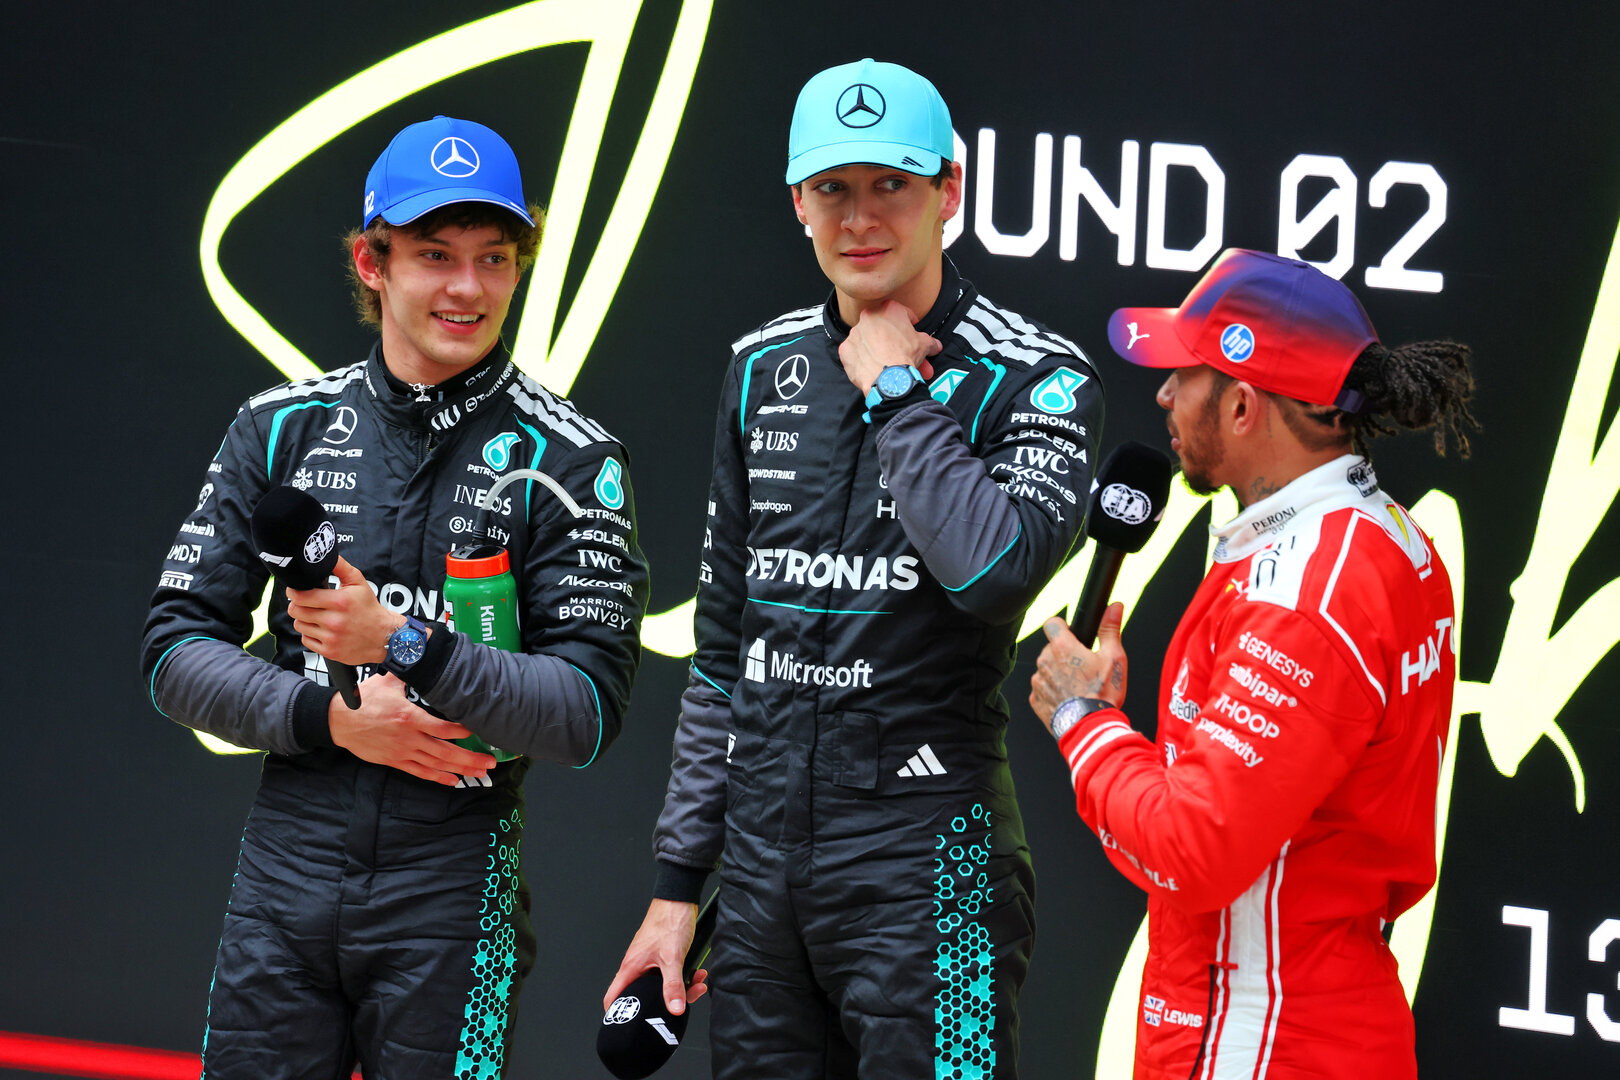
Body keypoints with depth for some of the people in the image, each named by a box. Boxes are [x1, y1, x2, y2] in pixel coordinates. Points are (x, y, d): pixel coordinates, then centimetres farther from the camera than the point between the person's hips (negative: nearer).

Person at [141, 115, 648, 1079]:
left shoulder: (569, 458, -3)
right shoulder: (282, 428, 7)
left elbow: (589, 712, -11)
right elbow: (177, 652, 6)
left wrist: (401, 644, -23)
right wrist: (330, 718, -10)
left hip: (455, 889, -2)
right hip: (287, 865, 3)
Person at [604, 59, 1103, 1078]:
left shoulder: (1035, 378, -6)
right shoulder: (765, 369, 12)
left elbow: (1000, 567, -27)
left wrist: (894, 391, -15)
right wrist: (679, 880, 13)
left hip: (926, 851, -5)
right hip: (763, 862, 5)